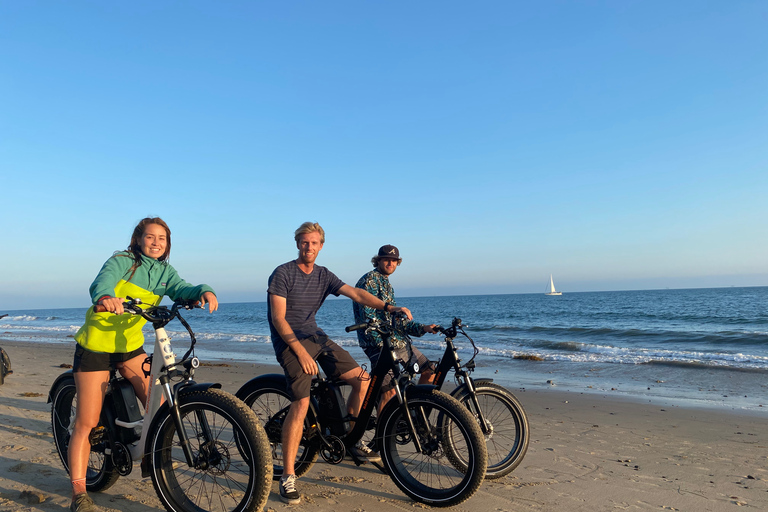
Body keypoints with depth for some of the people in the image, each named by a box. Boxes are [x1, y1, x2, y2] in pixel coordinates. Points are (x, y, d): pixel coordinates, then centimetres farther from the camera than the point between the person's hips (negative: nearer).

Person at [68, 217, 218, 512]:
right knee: (87, 423, -2)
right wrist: (105, 297, -56)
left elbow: (181, 289, -15)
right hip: (96, 346, -4)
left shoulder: (164, 271, 3)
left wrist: (204, 291, -37)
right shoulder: (121, 261, -12)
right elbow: (102, 281, -32)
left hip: (130, 345, 5)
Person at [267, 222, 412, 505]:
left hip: (316, 337, 6)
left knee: (361, 379, -1)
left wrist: (389, 307, -15)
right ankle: (287, 476, -10)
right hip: (290, 342, -6)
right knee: (302, 403, -23)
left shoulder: (324, 275, 8)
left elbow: (355, 293, -2)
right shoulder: (282, 273, -9)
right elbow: (278, 318, -14)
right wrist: (301, 352, -22)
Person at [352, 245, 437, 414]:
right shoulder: (369, 280, -7)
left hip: (398, 341, 9)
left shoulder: (387, 285, 21)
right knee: (390, 390, -17)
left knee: (430, 370, 9)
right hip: (379, 344, -9)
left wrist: (423, 328, 8)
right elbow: (367, 316, -17)